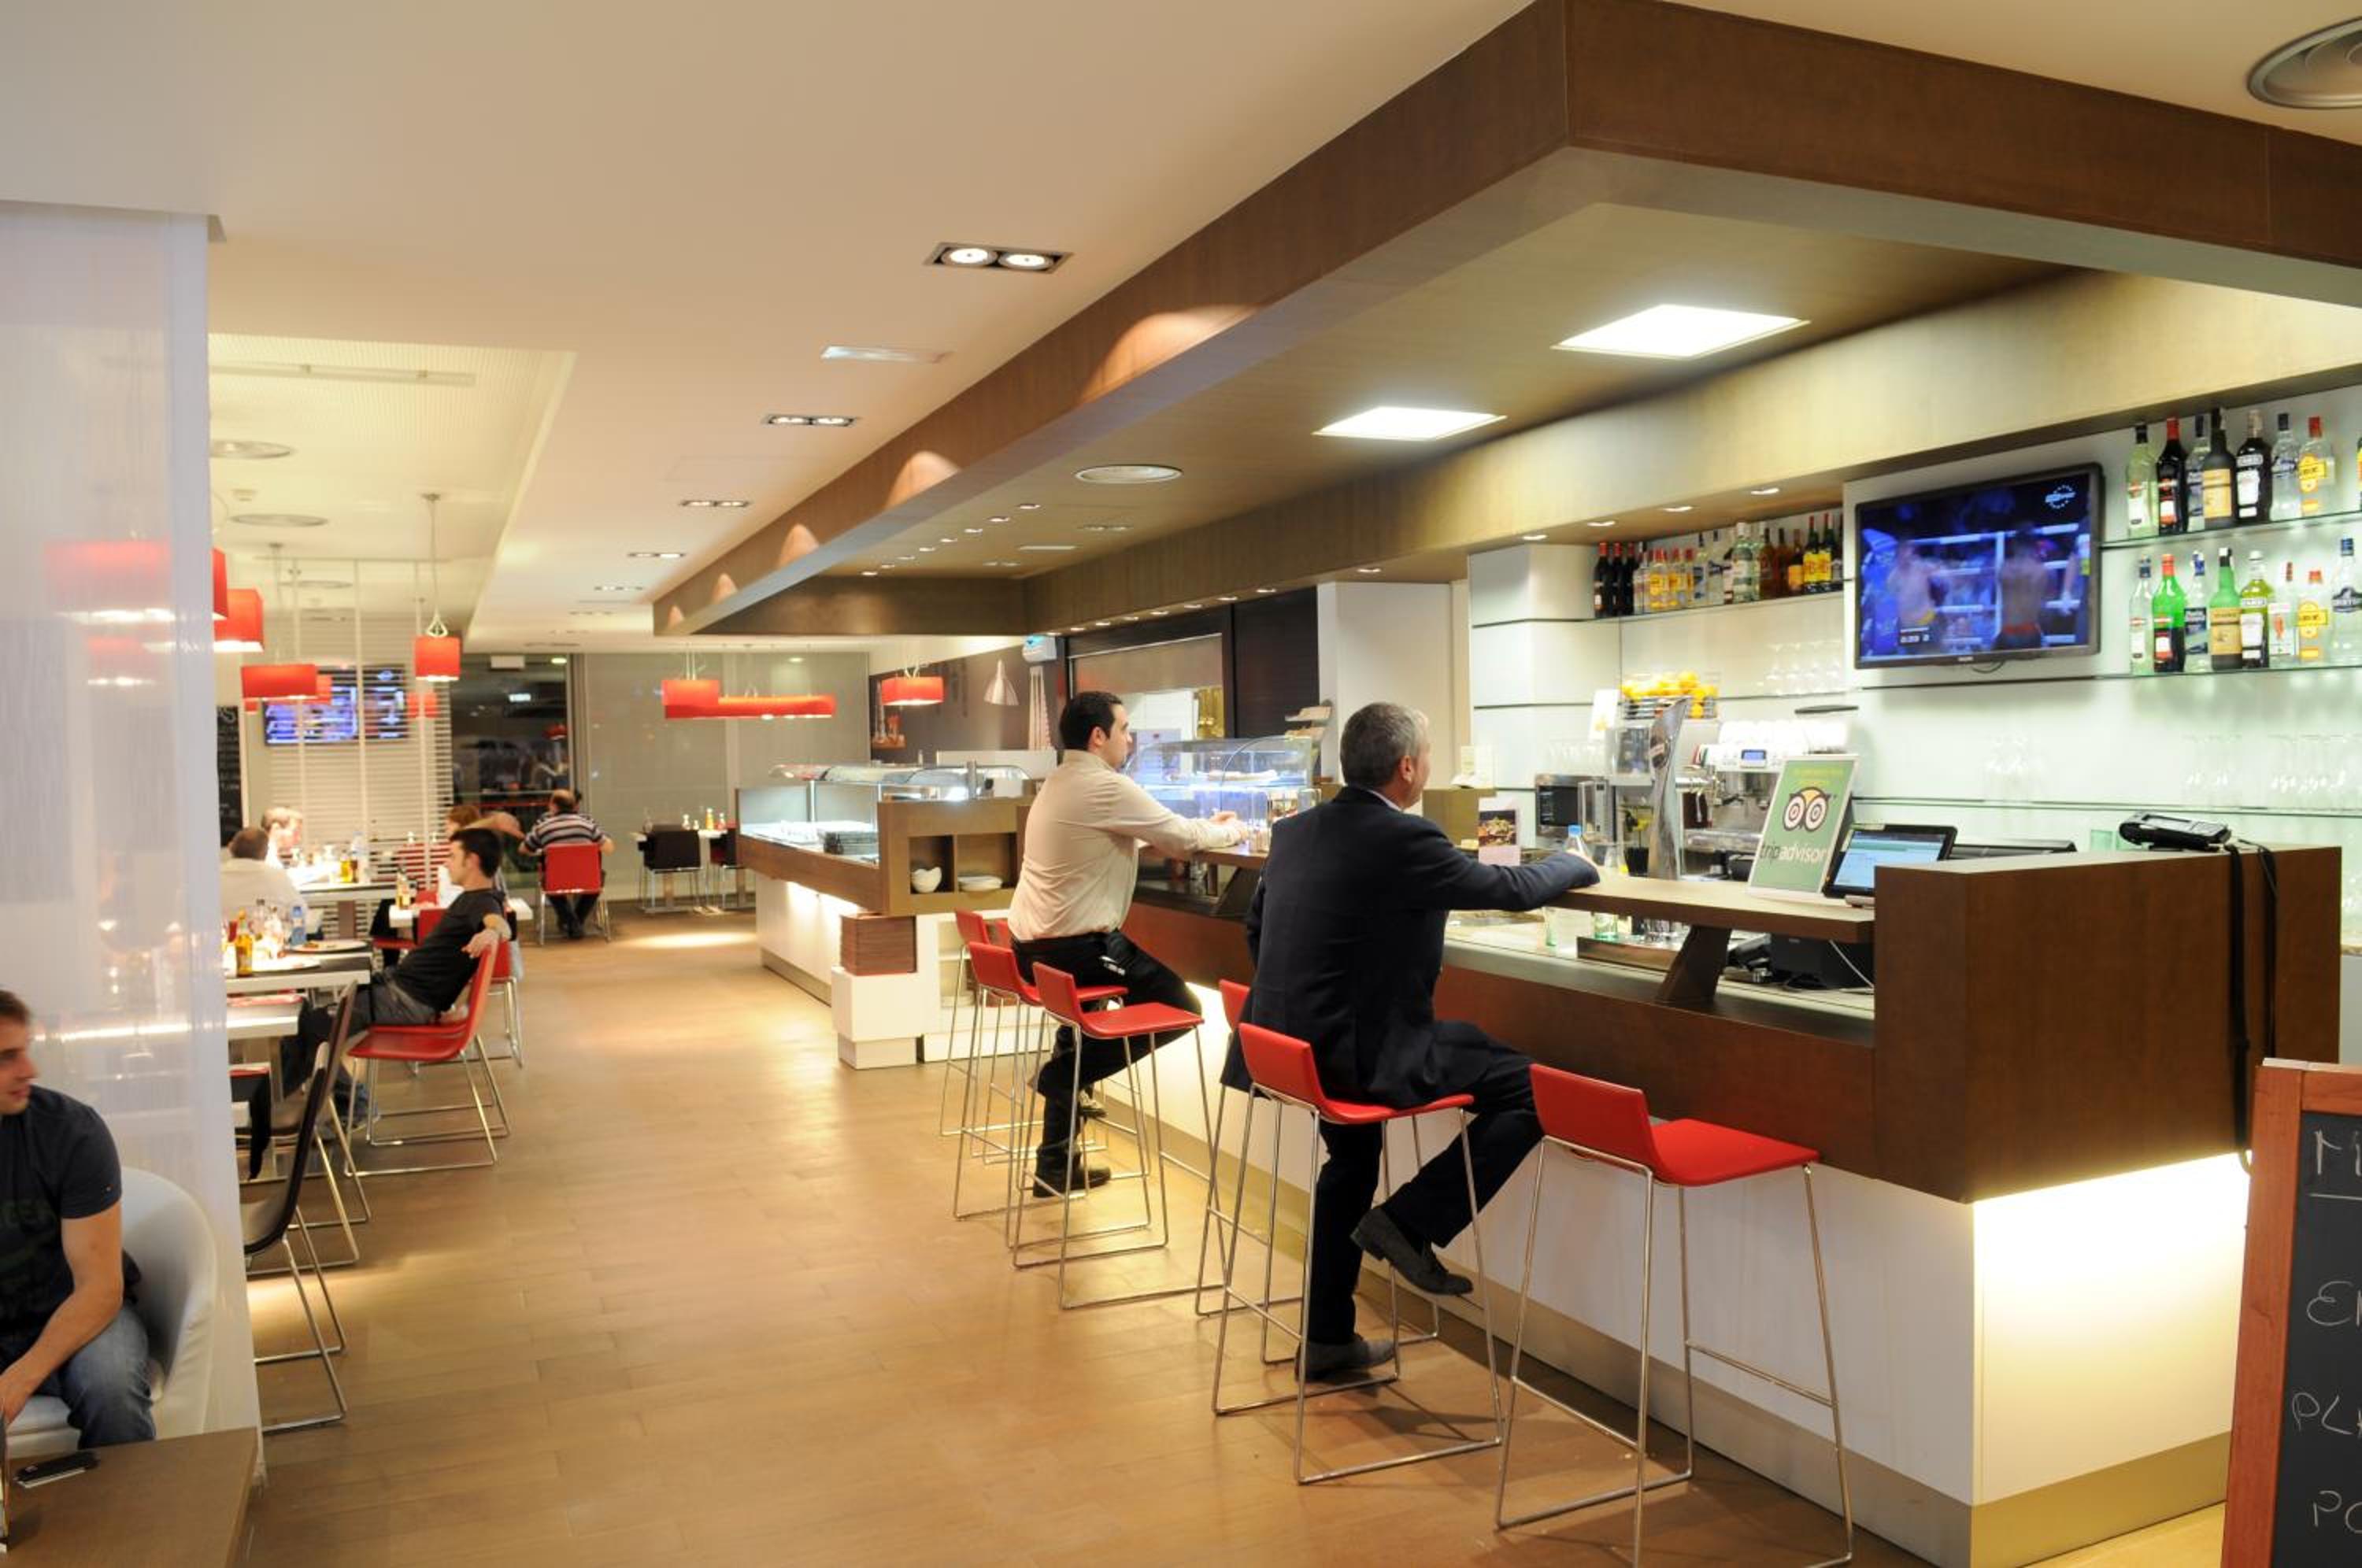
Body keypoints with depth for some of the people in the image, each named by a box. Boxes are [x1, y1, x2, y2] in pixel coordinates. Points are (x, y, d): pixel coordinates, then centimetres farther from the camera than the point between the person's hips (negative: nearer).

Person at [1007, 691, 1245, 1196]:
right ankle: (1065, 1072, 2)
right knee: (1181, 1007, 4)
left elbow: (1153, 832, 25)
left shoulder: (1057, 783, 15)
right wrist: (1228, 831, 13)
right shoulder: (1107, 787, -14)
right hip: (1074, 949, -9)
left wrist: (1204, 827, 24)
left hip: (1031, 946, 9)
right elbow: (1180, 838, -7)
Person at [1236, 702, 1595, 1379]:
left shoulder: (1293, 831, 6)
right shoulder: (1405, 839, -16)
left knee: (1351, 1161, 30)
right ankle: (1410, 1220, 1)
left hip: (1287, 1045, 9)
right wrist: (1577, 864, 15)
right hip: (1362, 1055, -9)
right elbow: (1512, 888, -5)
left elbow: (1255, 929, 18)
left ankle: (1326, 1337, 36)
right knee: (1533, 1087, -1)